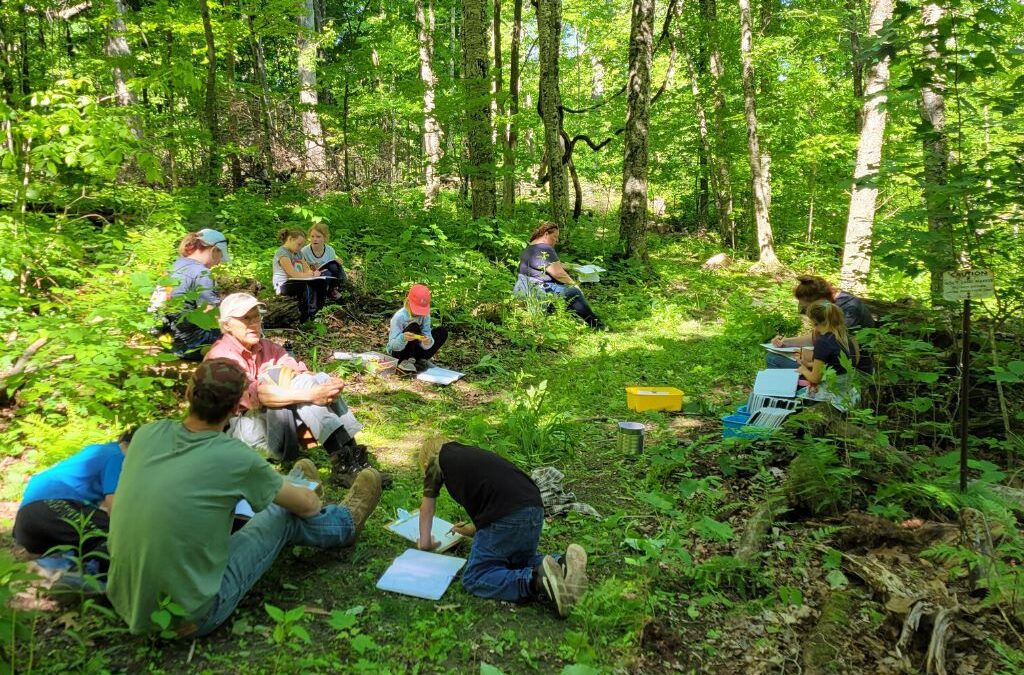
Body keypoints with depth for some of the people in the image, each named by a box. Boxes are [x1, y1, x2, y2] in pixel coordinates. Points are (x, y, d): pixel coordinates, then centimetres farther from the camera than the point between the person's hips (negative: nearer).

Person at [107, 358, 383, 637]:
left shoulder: (146, 434, -7)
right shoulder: (236, 457, -20)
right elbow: (306, 504, -2)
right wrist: (316, 505, 24)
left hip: (126, 604, 6)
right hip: (191, 619, -5)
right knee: (284, 515, 11)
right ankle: (346, 522, 41)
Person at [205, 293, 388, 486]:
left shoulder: (267, 348, 13)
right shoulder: (220, 356, -9)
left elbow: (301, 372, -4)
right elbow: (253, 394, -26)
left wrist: (330, 384, -26)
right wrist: (310, 394, -36)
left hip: (284, 421, 6)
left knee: (320, 380, -17)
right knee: (284, 376, -28)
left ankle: (349, 454, -31)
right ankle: (343, 461, -39)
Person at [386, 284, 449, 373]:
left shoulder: (425, 314, -10)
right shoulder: (399, 317, -24)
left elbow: (427, 333, -15)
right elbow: (393, 345, -26)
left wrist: (428, 342, -40)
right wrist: (403, 338, -48)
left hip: (415, 349, 5)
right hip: (397, 352, -5)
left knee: (443, 331, -8)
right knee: (414, 327, -31)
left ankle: (421, 360, 1)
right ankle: (406, 362, -19)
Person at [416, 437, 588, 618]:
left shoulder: (437, 460, 17)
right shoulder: (470, 453, 33)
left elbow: (427, 508, 27)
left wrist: (424, 542, 40)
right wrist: (475, 529, 54)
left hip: (507, 515, -7)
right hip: (535, 508, 7)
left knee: (475, 578, 1)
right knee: (520, 562, 28)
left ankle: (538, 579, -20)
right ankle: (560, 565, -1)